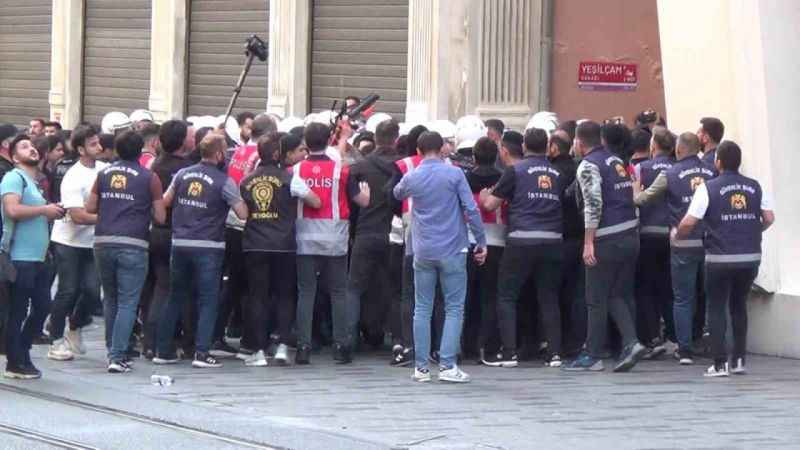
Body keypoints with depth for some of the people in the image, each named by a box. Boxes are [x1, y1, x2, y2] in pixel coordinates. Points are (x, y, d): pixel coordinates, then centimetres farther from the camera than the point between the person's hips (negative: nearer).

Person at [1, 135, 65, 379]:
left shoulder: (34, 182, 22)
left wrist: (52, 213, 13)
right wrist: (45, 209, -13)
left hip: (37, 258, 9)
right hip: (20, 258, -9)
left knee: (42, 306, 11)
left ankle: (20, 356, 22)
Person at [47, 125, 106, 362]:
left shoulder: (103, 169, 0)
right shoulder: (74, 178, -19)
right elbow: (78, 216, -23)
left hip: (91, 242, 5)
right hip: (68, 242, -5)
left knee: (92, 290, -3)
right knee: (68, 291, -4)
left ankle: (75, 331, 20)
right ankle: (57, 341, 6)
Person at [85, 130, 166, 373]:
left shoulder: (104, 174, 8)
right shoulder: (149, 178, -2)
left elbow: (90, 208, 12)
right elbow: (160, 217, -2)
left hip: (103, 242, 4)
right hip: (132, 245, -4)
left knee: (110, 300, 19)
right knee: (127, 303, -2)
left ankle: (113, 351, 25)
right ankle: (118, 356, -10)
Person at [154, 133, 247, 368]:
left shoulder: (182, 174, 4)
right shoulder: (224, 182, -9)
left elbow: (164, 202, 10)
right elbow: (243, 214, -8)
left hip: (180, 244, 5)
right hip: (208, 247, -5)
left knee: (175, 298, 14)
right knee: (208, 300, 1)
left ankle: (162, 350, 16)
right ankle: (202, 353, -6)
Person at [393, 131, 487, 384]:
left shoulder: (411, 178, 2)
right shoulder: (454, 174, -6)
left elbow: (397, 194, 24)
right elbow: (471, 209, -8)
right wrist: (481, 242, -1)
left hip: (423, 252, 2)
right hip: (452, 250, -2)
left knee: (422, 309, 9)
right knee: (454, 308, 2)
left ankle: (421, 367, 8)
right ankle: (447, 365, -7)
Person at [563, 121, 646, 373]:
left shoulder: (588, 166, -9)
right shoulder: (616, 161, 16)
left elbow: (593, 204, -19)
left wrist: (588, 242, -18)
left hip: (607, 240, -7)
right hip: (631, 236, 8)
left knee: (596, 300, 1)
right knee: (618, 296, 14)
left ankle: (592, 356, 5)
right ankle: (631, 341, -3)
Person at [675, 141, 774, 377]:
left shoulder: (708, 188, -8)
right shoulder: (754, 187, 4)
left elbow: (688, 223, -12)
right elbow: (769, 218, 1)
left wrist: (677, 236, 9)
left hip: (721, 258, -4)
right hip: (750, 257, 4)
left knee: (716, 308, 5)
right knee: (739, 305, 19)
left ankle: (720, 363, -2)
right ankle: (739, 360, 18)